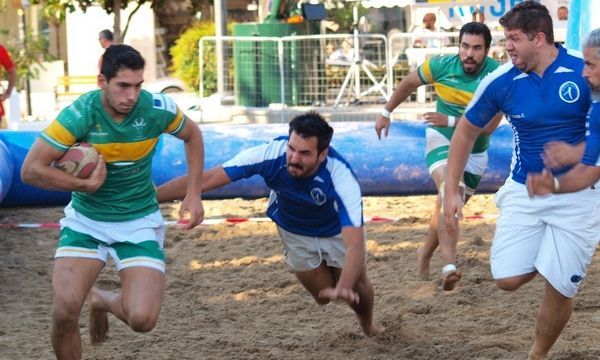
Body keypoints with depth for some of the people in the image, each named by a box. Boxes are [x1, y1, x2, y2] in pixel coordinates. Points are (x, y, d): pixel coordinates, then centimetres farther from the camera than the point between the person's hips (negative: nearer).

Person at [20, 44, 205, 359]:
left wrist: (193, 194, 2)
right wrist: (85, 184, -25)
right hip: (85, 220, -1)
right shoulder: (79, 114, -20)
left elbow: (192, 136, 8)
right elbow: (31, 169, -18)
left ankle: (102, 301, 22)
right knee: (64, 310, -19)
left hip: (140, 223, 1)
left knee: (142, 319, -15)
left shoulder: (157, 109, -15)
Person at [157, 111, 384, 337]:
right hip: (294, 232, 2)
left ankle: (368, 325, 42)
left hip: (338, 231, -2)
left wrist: (343, 289, -68)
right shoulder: (270, 155, -38)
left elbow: (355, 245, -49)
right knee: (323, 296, 5)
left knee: (357, 288, 4)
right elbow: (206, 180, -36)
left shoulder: (342, 180, -43)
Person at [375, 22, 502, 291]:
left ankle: (425, 254, 42)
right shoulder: (442, 66, -15)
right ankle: (450, 266, -42)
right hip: (441, 140, -2)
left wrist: (452, 121, -32)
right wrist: (386, 112, 13)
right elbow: (409, 83, 5)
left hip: (475, 152, 2)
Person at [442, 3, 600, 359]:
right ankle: (543, 259, 28)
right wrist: (452, 190, 6)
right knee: (508, 278, -6)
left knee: (561, 288, -4)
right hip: (524, 192, 2)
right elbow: (467, 131, 7)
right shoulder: (500, 82, -7)